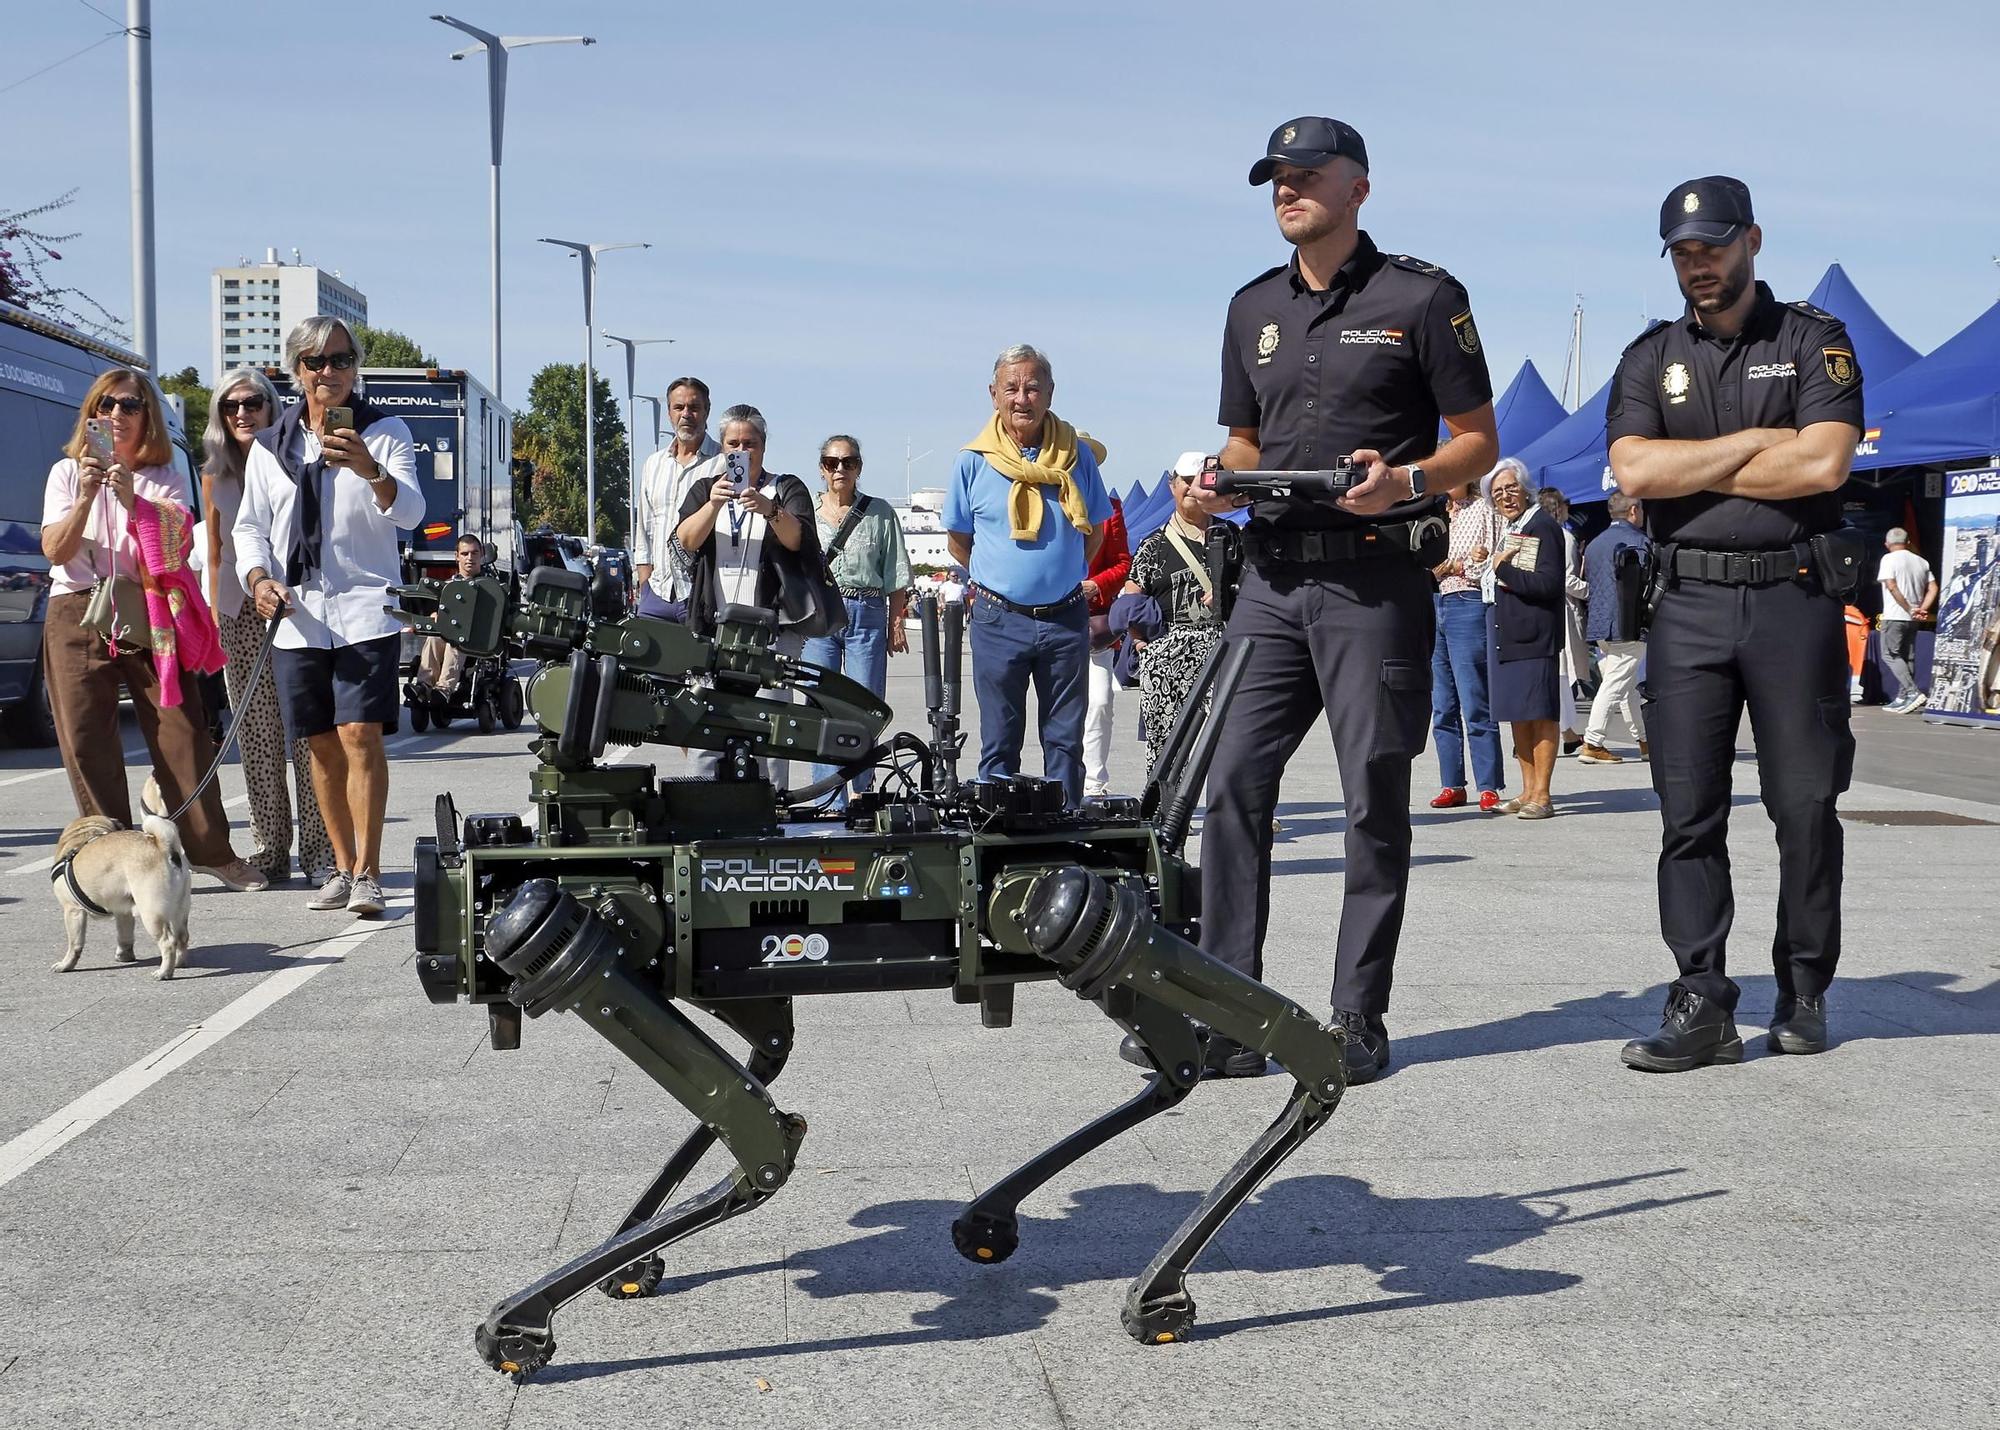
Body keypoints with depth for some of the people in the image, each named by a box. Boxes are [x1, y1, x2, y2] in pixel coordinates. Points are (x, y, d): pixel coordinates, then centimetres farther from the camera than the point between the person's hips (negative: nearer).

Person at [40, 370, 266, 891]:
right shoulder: (67, 472, 11)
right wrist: (85, 498, -15)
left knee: (183, 732, -7)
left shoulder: (165, 478, 9)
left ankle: (211, 850, 0)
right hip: (77, 616, 1)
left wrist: (131, 500, -23)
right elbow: (55, 551, 0)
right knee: (87, 743, -3)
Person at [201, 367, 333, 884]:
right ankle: (271, 851, 10)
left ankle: (319, 852, -3)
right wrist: (214, 620, 11)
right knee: (256, 736, 3)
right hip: (241, 613, 3)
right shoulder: (215, 475, 12)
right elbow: (215, 554, 16)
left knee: (308, 733, -7)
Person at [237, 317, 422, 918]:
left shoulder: (385, 431, 3)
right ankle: (342, 866, 19)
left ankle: (366, 873, -13)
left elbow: (409, 511, -12)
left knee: (361, 735, -14)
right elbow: (250, 525, 16)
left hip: (366, 611, -4)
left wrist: (372, 472, -33)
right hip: (297, 615, 4)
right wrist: (258, 577, -4)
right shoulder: (270, 446, 14)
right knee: (322, 745, 8)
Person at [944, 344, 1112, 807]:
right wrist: (995, 581, 10)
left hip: (1066, 617, 1)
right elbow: (957, 539, 11)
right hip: (999, 620, -1)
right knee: (999, 742, 5)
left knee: (1066, 739, 6)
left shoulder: (1078, 454, 2)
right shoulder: (974, 461, -1)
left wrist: (1062, 576, 8)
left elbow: (1094, 532, 13)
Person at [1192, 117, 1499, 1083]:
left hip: (1376, 577, -5)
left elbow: (1478, 440, 1)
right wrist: (1219, 485, 0)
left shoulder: (1423, 297, 1)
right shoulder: (1253, 308, 18)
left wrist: (1403, 481, -18)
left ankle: (1359, 1020, 8)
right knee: (1232, 784, -3)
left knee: (1375, 800, 0)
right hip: (1271, 574, 5)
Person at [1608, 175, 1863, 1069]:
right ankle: (1702, 1004, -1)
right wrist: (1757, 441, -6)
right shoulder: (1650, 358, 12)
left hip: (1795, 597, -1)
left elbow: (1824, 462, -11)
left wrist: (1689, 470, -6)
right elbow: (1634, 470, -5)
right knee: (1689, 812, -3)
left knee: (1806, 805, 4)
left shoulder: (1813, 339, 5)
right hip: (1689, 603, 2)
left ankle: (1804, 994, 16)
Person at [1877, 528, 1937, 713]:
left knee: (1890, 655, -4)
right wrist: (1922, 610, -1)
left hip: (1894, 616, -7)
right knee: (1907, 656, 11)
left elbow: (1892, 586, -16)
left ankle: (1913, 692, -19)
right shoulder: (1921, 562, 13)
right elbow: (1933, 589, 8)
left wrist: (1910, 610, -14)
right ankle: (1902, 698, 11)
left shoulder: (1889, 559, -6)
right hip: (1913, 620, 7)